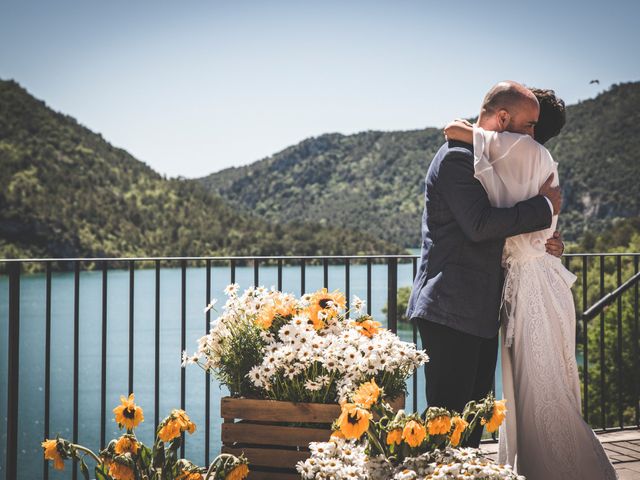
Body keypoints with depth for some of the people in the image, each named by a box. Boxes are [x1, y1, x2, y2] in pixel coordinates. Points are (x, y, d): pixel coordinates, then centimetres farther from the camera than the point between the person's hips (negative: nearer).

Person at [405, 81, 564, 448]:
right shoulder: (456, 157, -12)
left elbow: (499, 229, 24)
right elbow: (479, 225, -23)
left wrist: (544, 242, 4)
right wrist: (543, 205, -12)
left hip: (482, 312, 10)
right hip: (452, 310, -10)